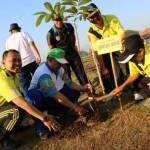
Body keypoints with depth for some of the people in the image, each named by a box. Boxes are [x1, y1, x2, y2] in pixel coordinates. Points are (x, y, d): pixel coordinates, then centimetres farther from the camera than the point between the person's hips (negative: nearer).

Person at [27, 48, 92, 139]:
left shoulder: (59, 69, -5)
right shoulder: (43, 73, -33)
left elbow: (68, 82, -3)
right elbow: (55, 94, -39)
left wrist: (82, 88, -22)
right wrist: (74, 107, -40)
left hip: (52, 98, 8)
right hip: (39, 99, -8)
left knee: (75, 92, -7)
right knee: (35, 95, -43)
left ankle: (56, 113, 7)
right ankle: (40, 125, -24)